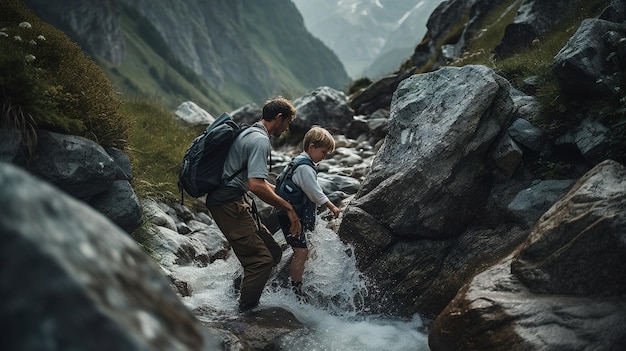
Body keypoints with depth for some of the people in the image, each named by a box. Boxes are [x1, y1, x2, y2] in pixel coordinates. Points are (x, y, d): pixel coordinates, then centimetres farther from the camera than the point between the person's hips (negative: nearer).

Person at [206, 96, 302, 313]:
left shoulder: (251, 133, 19)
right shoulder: (260, 140, -16)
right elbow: (256, 185, -27)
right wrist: (288, 208, -18)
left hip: (238, 202, 11)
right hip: (230, 205, -11)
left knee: (273, 253, 11)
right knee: (261, 260, -10)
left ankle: (239, 297, 22)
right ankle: (245, 312, 4)